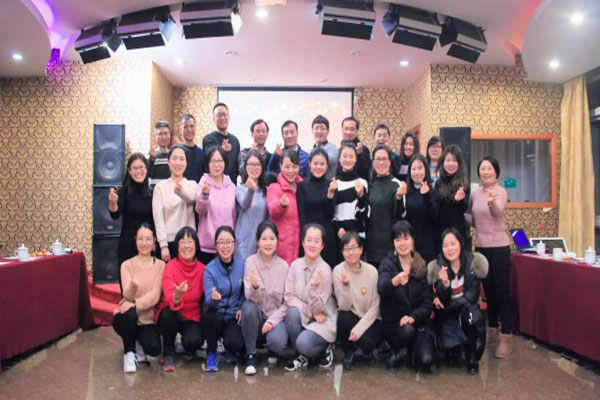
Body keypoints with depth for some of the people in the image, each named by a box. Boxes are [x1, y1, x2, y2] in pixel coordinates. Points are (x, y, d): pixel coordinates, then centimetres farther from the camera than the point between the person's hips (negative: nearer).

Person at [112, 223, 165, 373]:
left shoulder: (160, 265, -2)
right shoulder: (127, 265, -2)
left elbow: (155, 295, -12)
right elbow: (127, 294, -17)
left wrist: (136, 304, -30)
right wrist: (132, 287, -40)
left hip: (148, 320, 0)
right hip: (126, 318, 0)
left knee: (154, 349, -26)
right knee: (129, 314, -35)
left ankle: (139, 340, 13)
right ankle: (129, 353, -6)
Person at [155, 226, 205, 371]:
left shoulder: (202, 269, -8)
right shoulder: (171, 266, -16)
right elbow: (169, 298, -29)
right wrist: (177, 297, -51)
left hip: (192, 317, 1)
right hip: (171, 316, -1)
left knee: (194, 341, -28)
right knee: (170, 312, -35)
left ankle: (190, 348, 13)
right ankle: (168, 354, -9)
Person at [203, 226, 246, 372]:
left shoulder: (242, 266, -5)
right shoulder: (210, 269, -10)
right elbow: (208, 299, -19)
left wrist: (242, 308, -10)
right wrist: (213, 298, -41)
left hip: (233, 317, 0)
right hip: (215, 317, 0)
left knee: (234, 343, -28)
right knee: (210, 313, -34)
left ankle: (231, 350, 16)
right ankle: (211, 353, -5)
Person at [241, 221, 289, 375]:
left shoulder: (283, 265, -6)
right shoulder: (250, 261, -9)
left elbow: (287, 301, -3)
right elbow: (251, 298, -14)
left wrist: (273, 321, -15)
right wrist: (255, 287, -36)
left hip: (276, 317, 0)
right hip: (257, 316, 0)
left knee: (277, 341, -30)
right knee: (248, 306, -32)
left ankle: (273, 351, 10)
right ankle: (251, 355, -12)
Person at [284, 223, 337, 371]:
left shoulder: (325, 270, -18)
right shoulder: (295, 265, -7)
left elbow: (317, 308, -18)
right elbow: (289, 296, -7)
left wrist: (314, 287, -36)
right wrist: (310, 311, -19)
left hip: (323, 320, -4)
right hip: (303, 317, 4)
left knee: (303, 343, -30)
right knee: (292, 312, -29)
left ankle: (325, 348, 7)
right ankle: (300, 354, -4)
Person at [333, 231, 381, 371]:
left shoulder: (372, 271, -11)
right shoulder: (338, 270, -12)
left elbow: (374, 307, -10)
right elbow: (344, 307, -17)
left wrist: (359, 329, -21)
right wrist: (346, 285, -35)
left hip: (369, 319, 0)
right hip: (349, 319, 1)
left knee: (367, 341, -29)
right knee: (344, 316, -31)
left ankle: (367, 349, 12)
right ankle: (348, 352, -1)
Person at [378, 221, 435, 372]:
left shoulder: (422, 266, 4)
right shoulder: (387, 263, -5)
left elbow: (428, 300, 0)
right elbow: (381, 288, -27)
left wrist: (413, 317, -19)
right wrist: (395, 281, -50)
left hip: (418, 320, 2)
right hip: (393, 321, -2)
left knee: (425, 361, -18)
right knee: (407, 331, -34)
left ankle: (411, 348, 18)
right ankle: (395, 352, 0)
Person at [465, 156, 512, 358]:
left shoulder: (500, 192, -10)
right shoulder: (475, 194, 6)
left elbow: (497, 212, -32)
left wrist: (492, 203, -54)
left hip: (499, 248, -6)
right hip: (481, 247, 6)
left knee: (501, 292, -2)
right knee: (488, 291, 14)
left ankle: (506, 338, 7)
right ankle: (493, 332, 27)